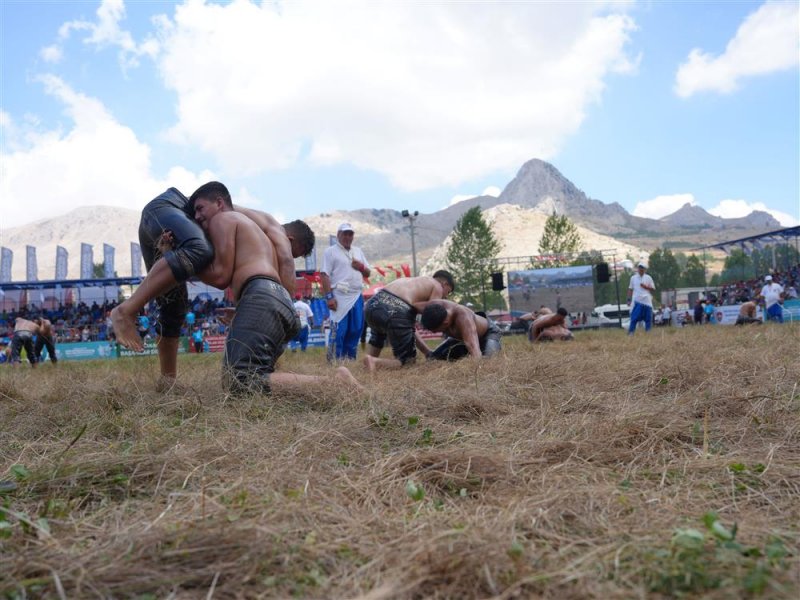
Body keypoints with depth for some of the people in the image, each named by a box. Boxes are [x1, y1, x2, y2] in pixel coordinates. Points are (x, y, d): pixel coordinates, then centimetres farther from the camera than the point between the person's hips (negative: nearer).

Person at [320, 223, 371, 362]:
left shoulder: (358, 251, 19)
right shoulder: (330, 251, 1)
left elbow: (367, 273, 23)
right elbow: (324, 275, -7)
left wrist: (362, 267, -1)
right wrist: (329, 296, -16)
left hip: (357, 297, 6)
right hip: (340, 297, -6)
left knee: (355, 330, 7)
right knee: (338, 331, -8)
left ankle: (350, 359, 16)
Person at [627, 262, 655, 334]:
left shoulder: (648, 278, 9)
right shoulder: (633, 278, 11)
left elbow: (653, 289, 8)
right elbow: (630, 289, 14)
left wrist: (646, 287, -10)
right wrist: (629, 299, 6)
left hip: (647, 301, 1)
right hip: (637, 301, -1)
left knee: (648, 319, 1)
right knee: (634, 318, -10)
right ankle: (630, 332, -9)